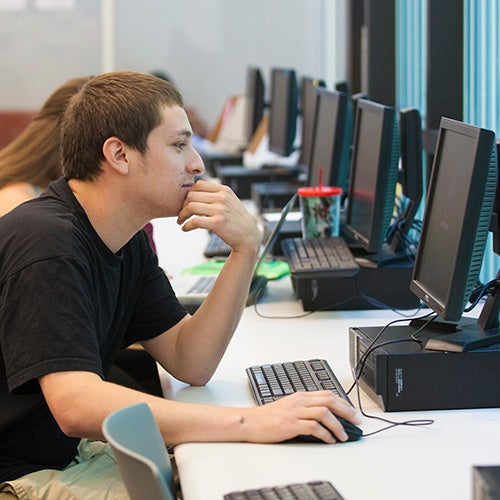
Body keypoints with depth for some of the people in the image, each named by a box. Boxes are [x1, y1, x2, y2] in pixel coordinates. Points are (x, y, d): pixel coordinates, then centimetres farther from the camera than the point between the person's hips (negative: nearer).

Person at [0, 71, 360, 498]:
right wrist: (249, 422, -39)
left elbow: (190, 363, 4)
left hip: (75, 449, 9)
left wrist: (246, 249, -9)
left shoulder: (129, 241, 7)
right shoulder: (47, 242, -24)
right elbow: (76, 406, -35)